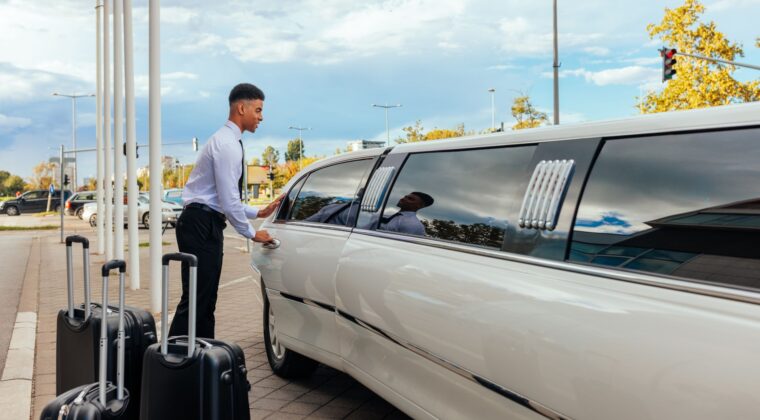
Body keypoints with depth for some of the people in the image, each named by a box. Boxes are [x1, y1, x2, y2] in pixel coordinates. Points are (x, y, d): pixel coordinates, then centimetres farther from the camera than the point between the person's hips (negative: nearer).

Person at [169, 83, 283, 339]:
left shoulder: (228, 141, 17)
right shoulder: (227, 144, -14)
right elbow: (228, 202, -18)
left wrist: (259, 212, 17)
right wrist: (251, 233, -6)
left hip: (207, 225, 10)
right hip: (201, 225, -10)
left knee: (207, 299, 12)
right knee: (195, 298, -9)